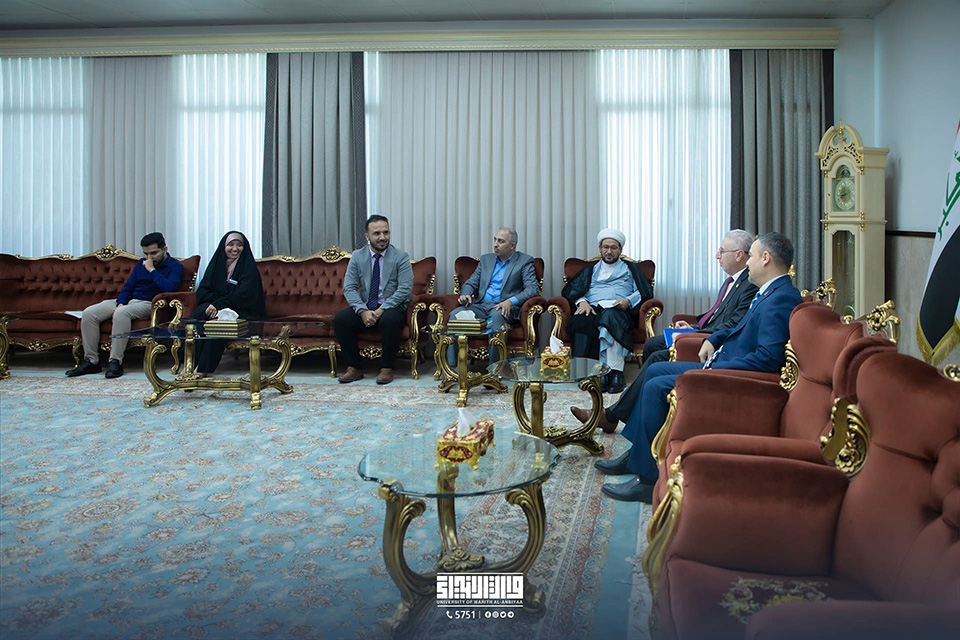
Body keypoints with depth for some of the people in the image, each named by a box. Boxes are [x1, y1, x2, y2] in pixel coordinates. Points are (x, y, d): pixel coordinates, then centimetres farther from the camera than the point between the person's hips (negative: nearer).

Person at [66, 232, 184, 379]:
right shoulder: (141, 263, 18)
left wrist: (152, 270, -15)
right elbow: (127, 287, 16)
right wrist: (120, 303, -4)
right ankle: (91, 361, -9)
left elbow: (169, 288, -21)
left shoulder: (175, 266, -2)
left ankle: (116, 361, -31)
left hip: (148, 304, -7)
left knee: (122, 313, -38)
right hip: (128, 301, 7)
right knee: (89, 313, -13)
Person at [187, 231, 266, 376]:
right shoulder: (217, 263, 15)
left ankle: (204, 367, -32)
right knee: (199, 312, -29)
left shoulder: (249, 266, 1)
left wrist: (219, 304, -24)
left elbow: (243, 295, -12)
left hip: (241, 311, -4)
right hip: (215, 306, 4)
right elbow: (202, 290, 7)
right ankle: (189, 362, -31)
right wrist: (218, 298, -14)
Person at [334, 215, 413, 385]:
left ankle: (387, 368, -19)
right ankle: (354, 368, -11)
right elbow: (349, 288, -1)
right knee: (340, 319, -23)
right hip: (365, 308, 3)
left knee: (390, 320, -36)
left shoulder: (401, 257, -2)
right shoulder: (357, 256, 6)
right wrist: (363, 311, -19)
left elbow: (405, 288, -12)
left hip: (391, 308, -3)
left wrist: (382, 309, -21)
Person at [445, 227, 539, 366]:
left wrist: (511, 301, -23)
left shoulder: (525, 261, 7)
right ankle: (452, 366, -24)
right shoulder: (486, 259, 22)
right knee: (455, 314, -24)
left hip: (503, 307, -4)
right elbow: (470, 283, 21)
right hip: (480, 305, 5)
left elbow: (533, 288, -6)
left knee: (497, 316, -39)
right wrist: (465, 295, -5)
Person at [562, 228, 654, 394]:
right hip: (593, 310, 2)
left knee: (609, 317, -41)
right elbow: (569, 291, 19)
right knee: (581, 321, -37)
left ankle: (614, 372, -48)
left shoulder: (630, 269, 29)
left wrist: (628, 301, -7)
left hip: (620, 312, -2)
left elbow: (646, 292, 13)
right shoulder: (591, 270, 33)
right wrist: (582, 302, -3)